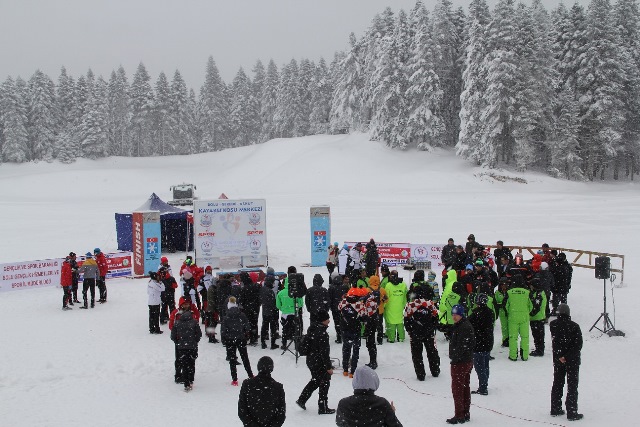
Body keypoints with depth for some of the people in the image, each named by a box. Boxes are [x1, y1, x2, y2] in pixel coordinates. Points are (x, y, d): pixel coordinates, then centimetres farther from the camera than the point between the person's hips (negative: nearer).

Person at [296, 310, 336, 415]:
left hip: (310, 360, 9)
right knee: (324, 383, 7)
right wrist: (329, 367, -16)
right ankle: (323, 408, 16)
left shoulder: (311, 329, 2)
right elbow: (324, 352, -24)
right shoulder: (322, 333, -26)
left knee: (315, 381, 25)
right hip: (320, 363, -8)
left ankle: (302, 400, 24)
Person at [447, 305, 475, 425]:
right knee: (465, 388, 17)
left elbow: (462, 347, -25)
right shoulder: (466, 326, 13)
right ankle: (465, 414, 25)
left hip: (460, 362, -11)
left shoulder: (464, 328, -20)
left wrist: (455, 358, -18)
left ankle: (459, 416, 2)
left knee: (457, 389, -3)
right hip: (468, 361, 11)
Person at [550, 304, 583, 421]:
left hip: (558, 359, 3)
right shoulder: (574, 326, -13)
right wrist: (567, 357, -9)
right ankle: (572, 413, 4)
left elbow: (554, 341, -12)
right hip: (572, 360, -3)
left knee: (557, 384, 16)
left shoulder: (553, 325, -7)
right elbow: (578, 344, -14)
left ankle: (555, 409, 22)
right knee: (572, 385, 4)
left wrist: (560, 356, -11)